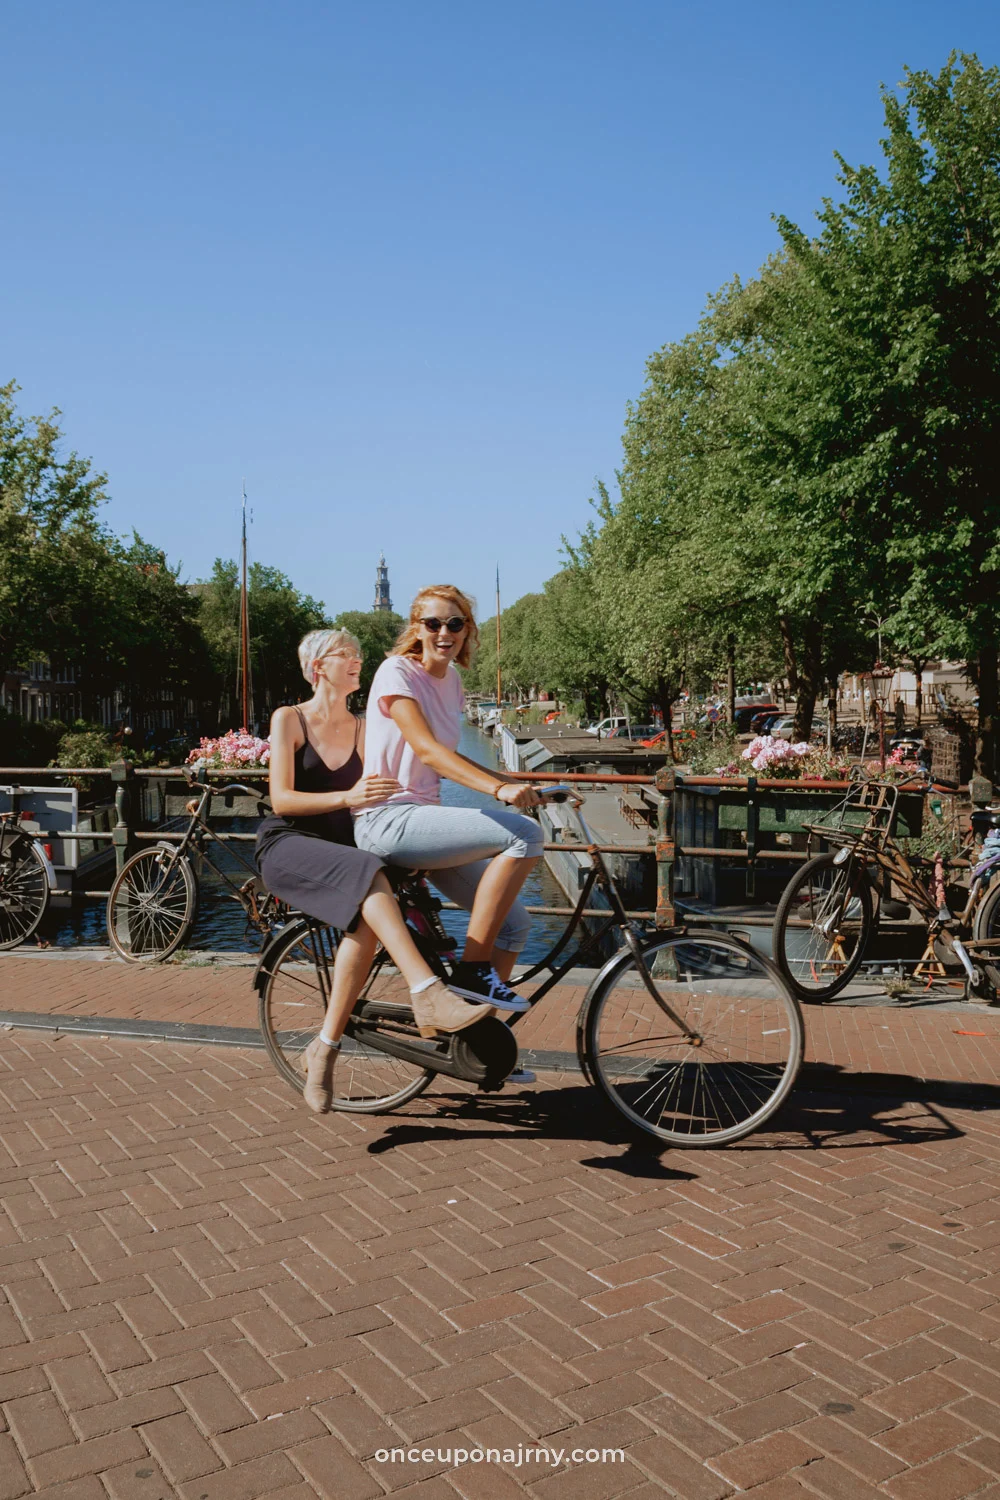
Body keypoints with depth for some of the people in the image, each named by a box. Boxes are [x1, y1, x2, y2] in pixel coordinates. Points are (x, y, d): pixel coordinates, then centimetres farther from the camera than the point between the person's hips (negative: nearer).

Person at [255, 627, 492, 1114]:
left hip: (339, 848, 4)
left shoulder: (362, 731, 15)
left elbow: (376, 800, 7)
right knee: (367, 874, -37)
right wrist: (347, 797, -24)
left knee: (366, 922, -32)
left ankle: (325, 1047, -26)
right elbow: (281, 800, -10)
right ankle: (427, 993, -47)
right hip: (286, 846, -4)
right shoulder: (289, 719, 1)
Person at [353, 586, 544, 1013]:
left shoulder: (450, 679, 14)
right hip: (387, 821, -8)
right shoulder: (397, 672, -10)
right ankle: (471, 970, -18)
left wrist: (511, 780, 12)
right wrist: (497, 788, -37)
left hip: (422, 817, 8)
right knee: (525, 834, -24)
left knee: (514, 924, 0)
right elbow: (426, 749, -24)